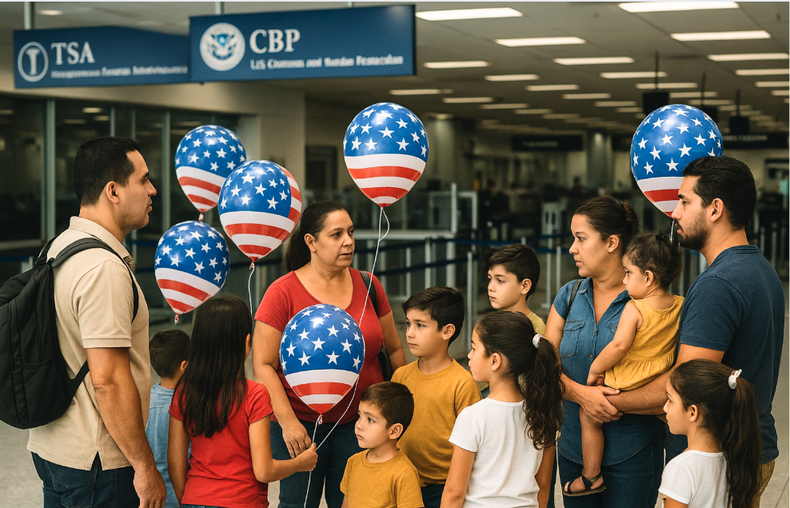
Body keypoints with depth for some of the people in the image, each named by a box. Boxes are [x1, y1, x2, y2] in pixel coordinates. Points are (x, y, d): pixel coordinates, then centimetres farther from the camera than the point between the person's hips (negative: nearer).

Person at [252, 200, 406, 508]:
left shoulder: (367, 286, 5)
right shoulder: (283, 292, -6)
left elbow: (394, 349, 13)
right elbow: (263, 365, -8)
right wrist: (288, 421, -15)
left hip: (359, 423, 3)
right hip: (300, 425, -2)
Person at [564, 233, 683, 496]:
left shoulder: (634, 309, -22)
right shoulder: (679, 306, -2)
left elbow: (619, 345, -28)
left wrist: (595, 368, -14)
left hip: (626, 385, -7)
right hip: (660, 383, 7)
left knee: (587, 414, 11)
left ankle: (591, 476, 17)